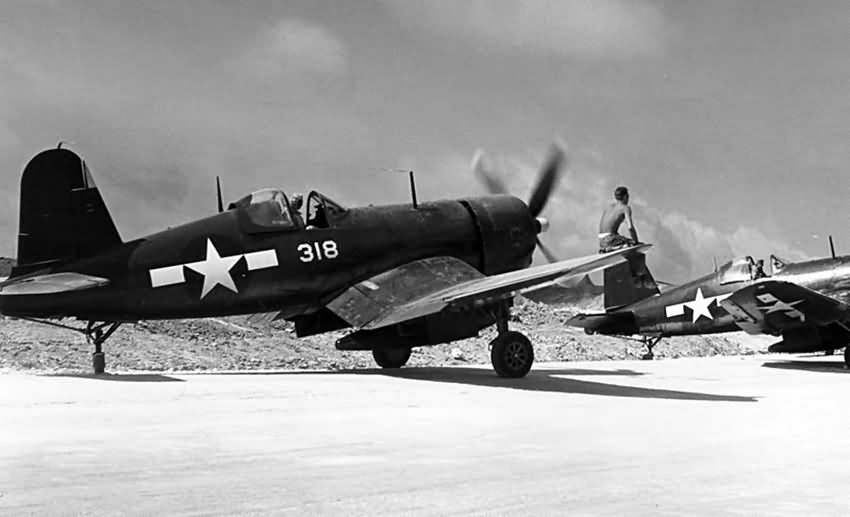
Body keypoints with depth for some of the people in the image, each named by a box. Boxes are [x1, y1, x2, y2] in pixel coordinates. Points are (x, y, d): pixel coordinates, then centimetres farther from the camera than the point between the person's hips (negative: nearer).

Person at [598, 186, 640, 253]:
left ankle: (606, 249, 6)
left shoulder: (609, 206, 19)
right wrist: (636, 242, -3)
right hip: (610, 239, -8)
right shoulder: (625, 208, -2)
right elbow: (630, 227, -15)